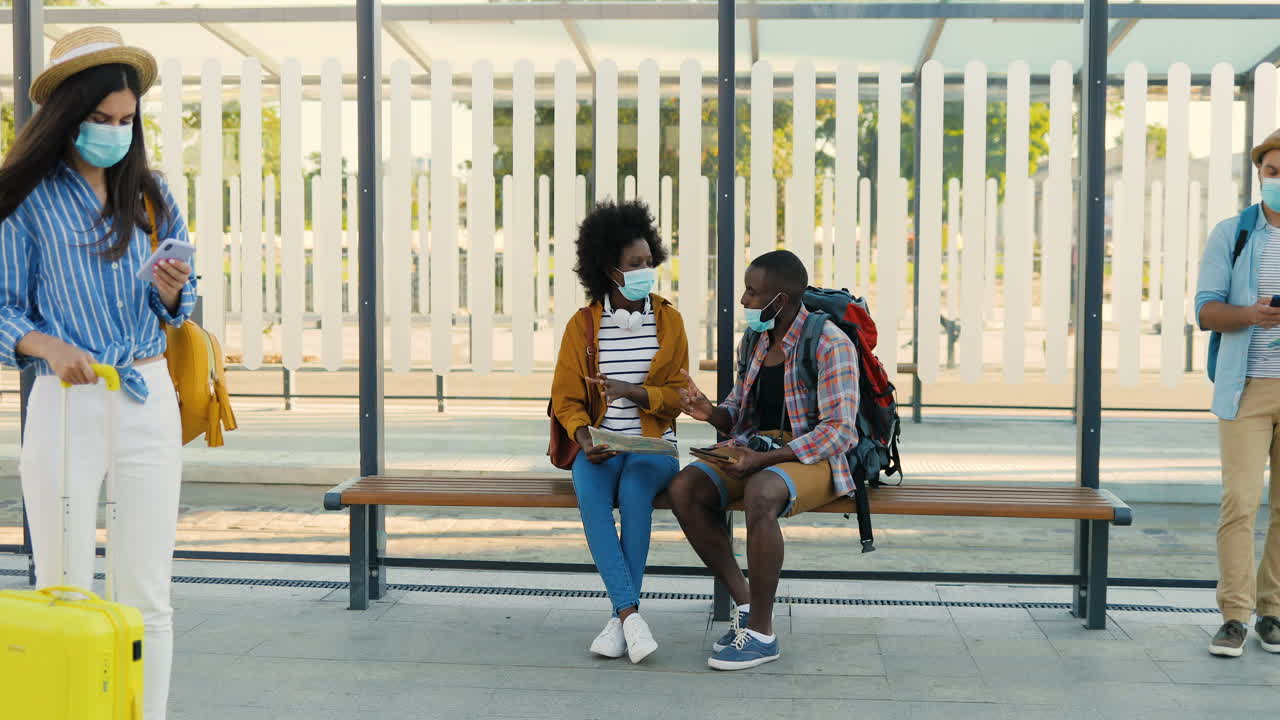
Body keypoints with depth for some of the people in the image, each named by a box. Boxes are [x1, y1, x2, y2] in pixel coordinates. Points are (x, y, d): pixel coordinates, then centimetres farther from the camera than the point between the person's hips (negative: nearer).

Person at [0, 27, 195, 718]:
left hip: (149, 400, 2)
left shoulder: (150, 193, 10)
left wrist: (172, 293, -7)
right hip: (65, 402, -2)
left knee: (148, 595, 5)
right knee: (63, 590, 5)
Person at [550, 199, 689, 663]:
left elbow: (679, 395, 5)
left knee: (634, 488, -34)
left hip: (654, 443, 0)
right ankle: (631, 614, -34)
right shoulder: (583, 325, 4)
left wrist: (634, 391, -14)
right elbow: (566, 398, 4)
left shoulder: (668, 321, 6)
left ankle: (621, 618, -26)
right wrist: (585, 439, -15)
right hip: (599, 445, 1)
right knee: (590, 494, -33)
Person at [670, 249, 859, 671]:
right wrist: (711, 413, -7)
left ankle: (761, 632, -24)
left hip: (817, 458, -7)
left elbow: (839, 430, -19)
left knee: (760, 495, -39)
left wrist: (763, 460, -26)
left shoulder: (830, 344, -13)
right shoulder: (759, 339, 11)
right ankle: (745, 604, -9)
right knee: (684, 489, -18)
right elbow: (739, 413, 18)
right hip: (757, 448, 7)